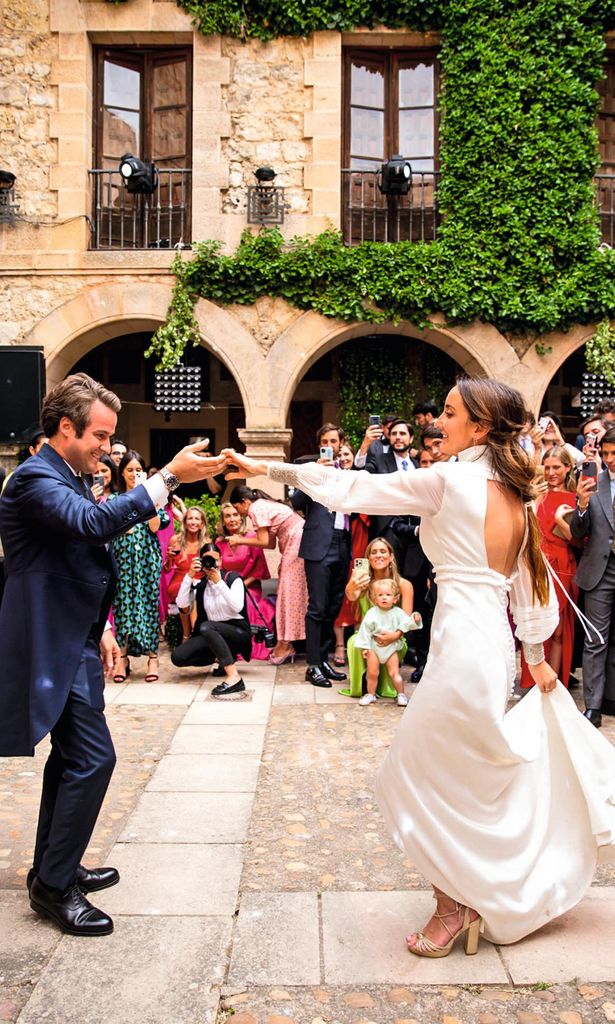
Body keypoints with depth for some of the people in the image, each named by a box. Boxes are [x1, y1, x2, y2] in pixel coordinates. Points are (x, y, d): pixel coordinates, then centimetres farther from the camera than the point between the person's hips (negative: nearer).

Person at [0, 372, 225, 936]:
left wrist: (100, 631, 16)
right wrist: (168, 478, -38)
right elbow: (96, 523, -37)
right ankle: (55, 885, 6)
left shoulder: (68, 479, 14)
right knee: (92, 757, -9)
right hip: (52, 644, -11)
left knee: (71, 755, 18)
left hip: (73, 641, 11)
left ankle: (52, 868, 33)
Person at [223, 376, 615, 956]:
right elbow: (533, 587, 15)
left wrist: (271, 470, -6)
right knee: (474, 786, 22)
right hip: (494, 643, 8)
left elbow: (355, 490, -12)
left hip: (461, 644, -8)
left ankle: (458, 904, 22)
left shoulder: (450, 480, -14)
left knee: (420, 781, 10)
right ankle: (477, 900, 36)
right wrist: (536, 657, 25)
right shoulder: (516, 497, 9)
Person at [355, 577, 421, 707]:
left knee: (394, 673, 3)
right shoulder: (372, 613, -10)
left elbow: (406, 623, -9)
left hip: (391, 647, 1)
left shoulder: (398, 612, -5)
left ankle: (401, 694, 16)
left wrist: (415, 620, -30)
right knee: (372, 673, 5)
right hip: (374, 647, 0)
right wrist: (364, 647, -7)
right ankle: (371, 694, 21)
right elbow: (365, 631, -6)